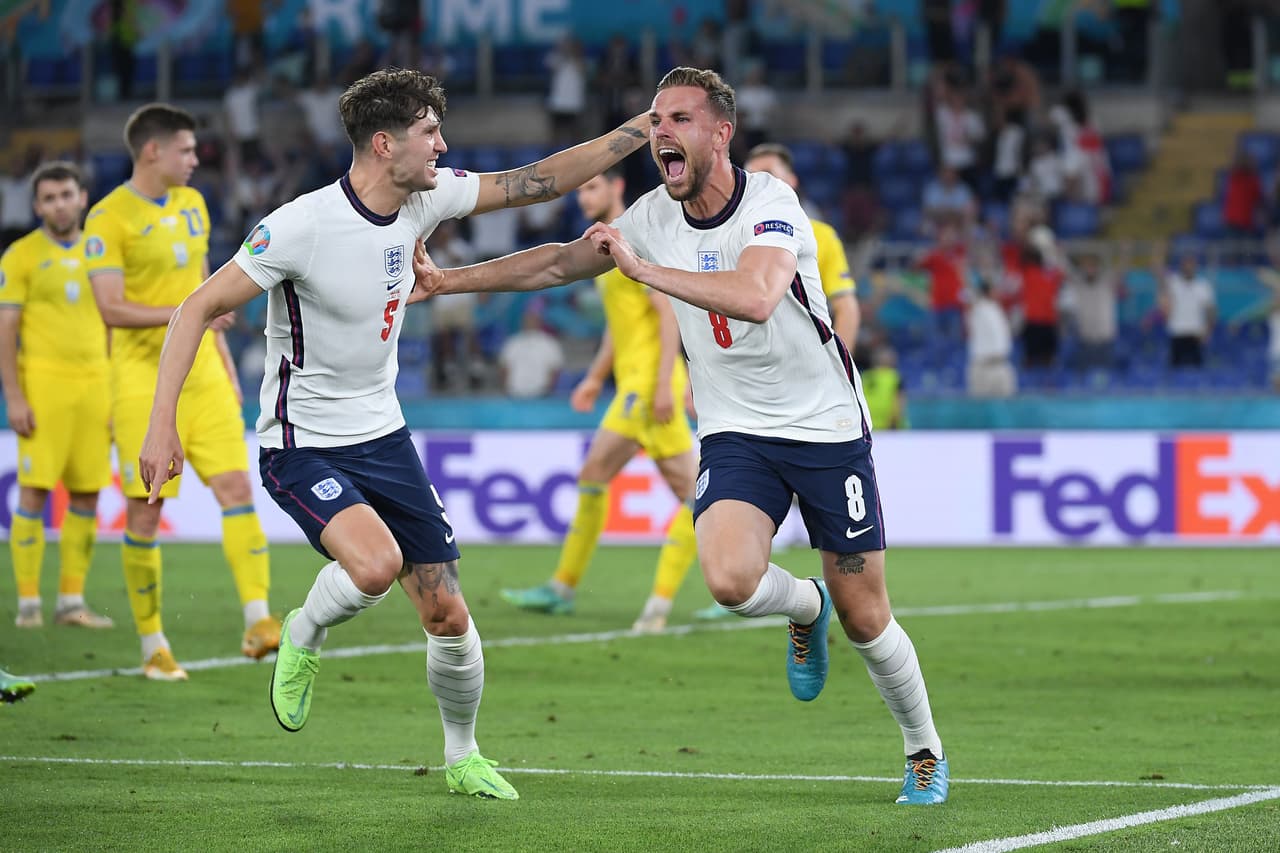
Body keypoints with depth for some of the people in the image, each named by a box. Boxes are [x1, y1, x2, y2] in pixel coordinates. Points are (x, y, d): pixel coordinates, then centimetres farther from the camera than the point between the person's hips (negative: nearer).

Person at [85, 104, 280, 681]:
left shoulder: (191, 204, 12)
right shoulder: (109, 218, -10)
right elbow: (111, 309, -18)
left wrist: (224, 361, 18)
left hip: (203, 376, 6)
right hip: (143, 383, -6)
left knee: (236, 487, -9)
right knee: (144, 514, -1)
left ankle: (258, 622, -13)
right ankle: (153, 646, 9)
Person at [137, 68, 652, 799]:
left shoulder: (425, 200, -3)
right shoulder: (303, 225, -22)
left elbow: (536, 183, 8)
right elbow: (200, 308, -17)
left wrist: (639, 130, 1)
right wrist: (163, 425, -24)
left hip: (384, 436, 6)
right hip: (302, 446, -6)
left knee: (447, 614, 4)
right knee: (376, 563, -32)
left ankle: (464, 758, 28)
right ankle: (303, 638, 2)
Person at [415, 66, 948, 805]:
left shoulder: (770, 203, -19)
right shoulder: (655, 216, 0)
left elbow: (754, 298, -38)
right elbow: (561, 261, 14)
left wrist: (641, 268, -36)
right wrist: (449, 280, 12)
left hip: (827, 428, -4)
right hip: (735, 434, 4)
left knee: (865, 620, 1)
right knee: (730, 579, -25)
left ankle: (927, 753, 26)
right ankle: (805, 608, 11)